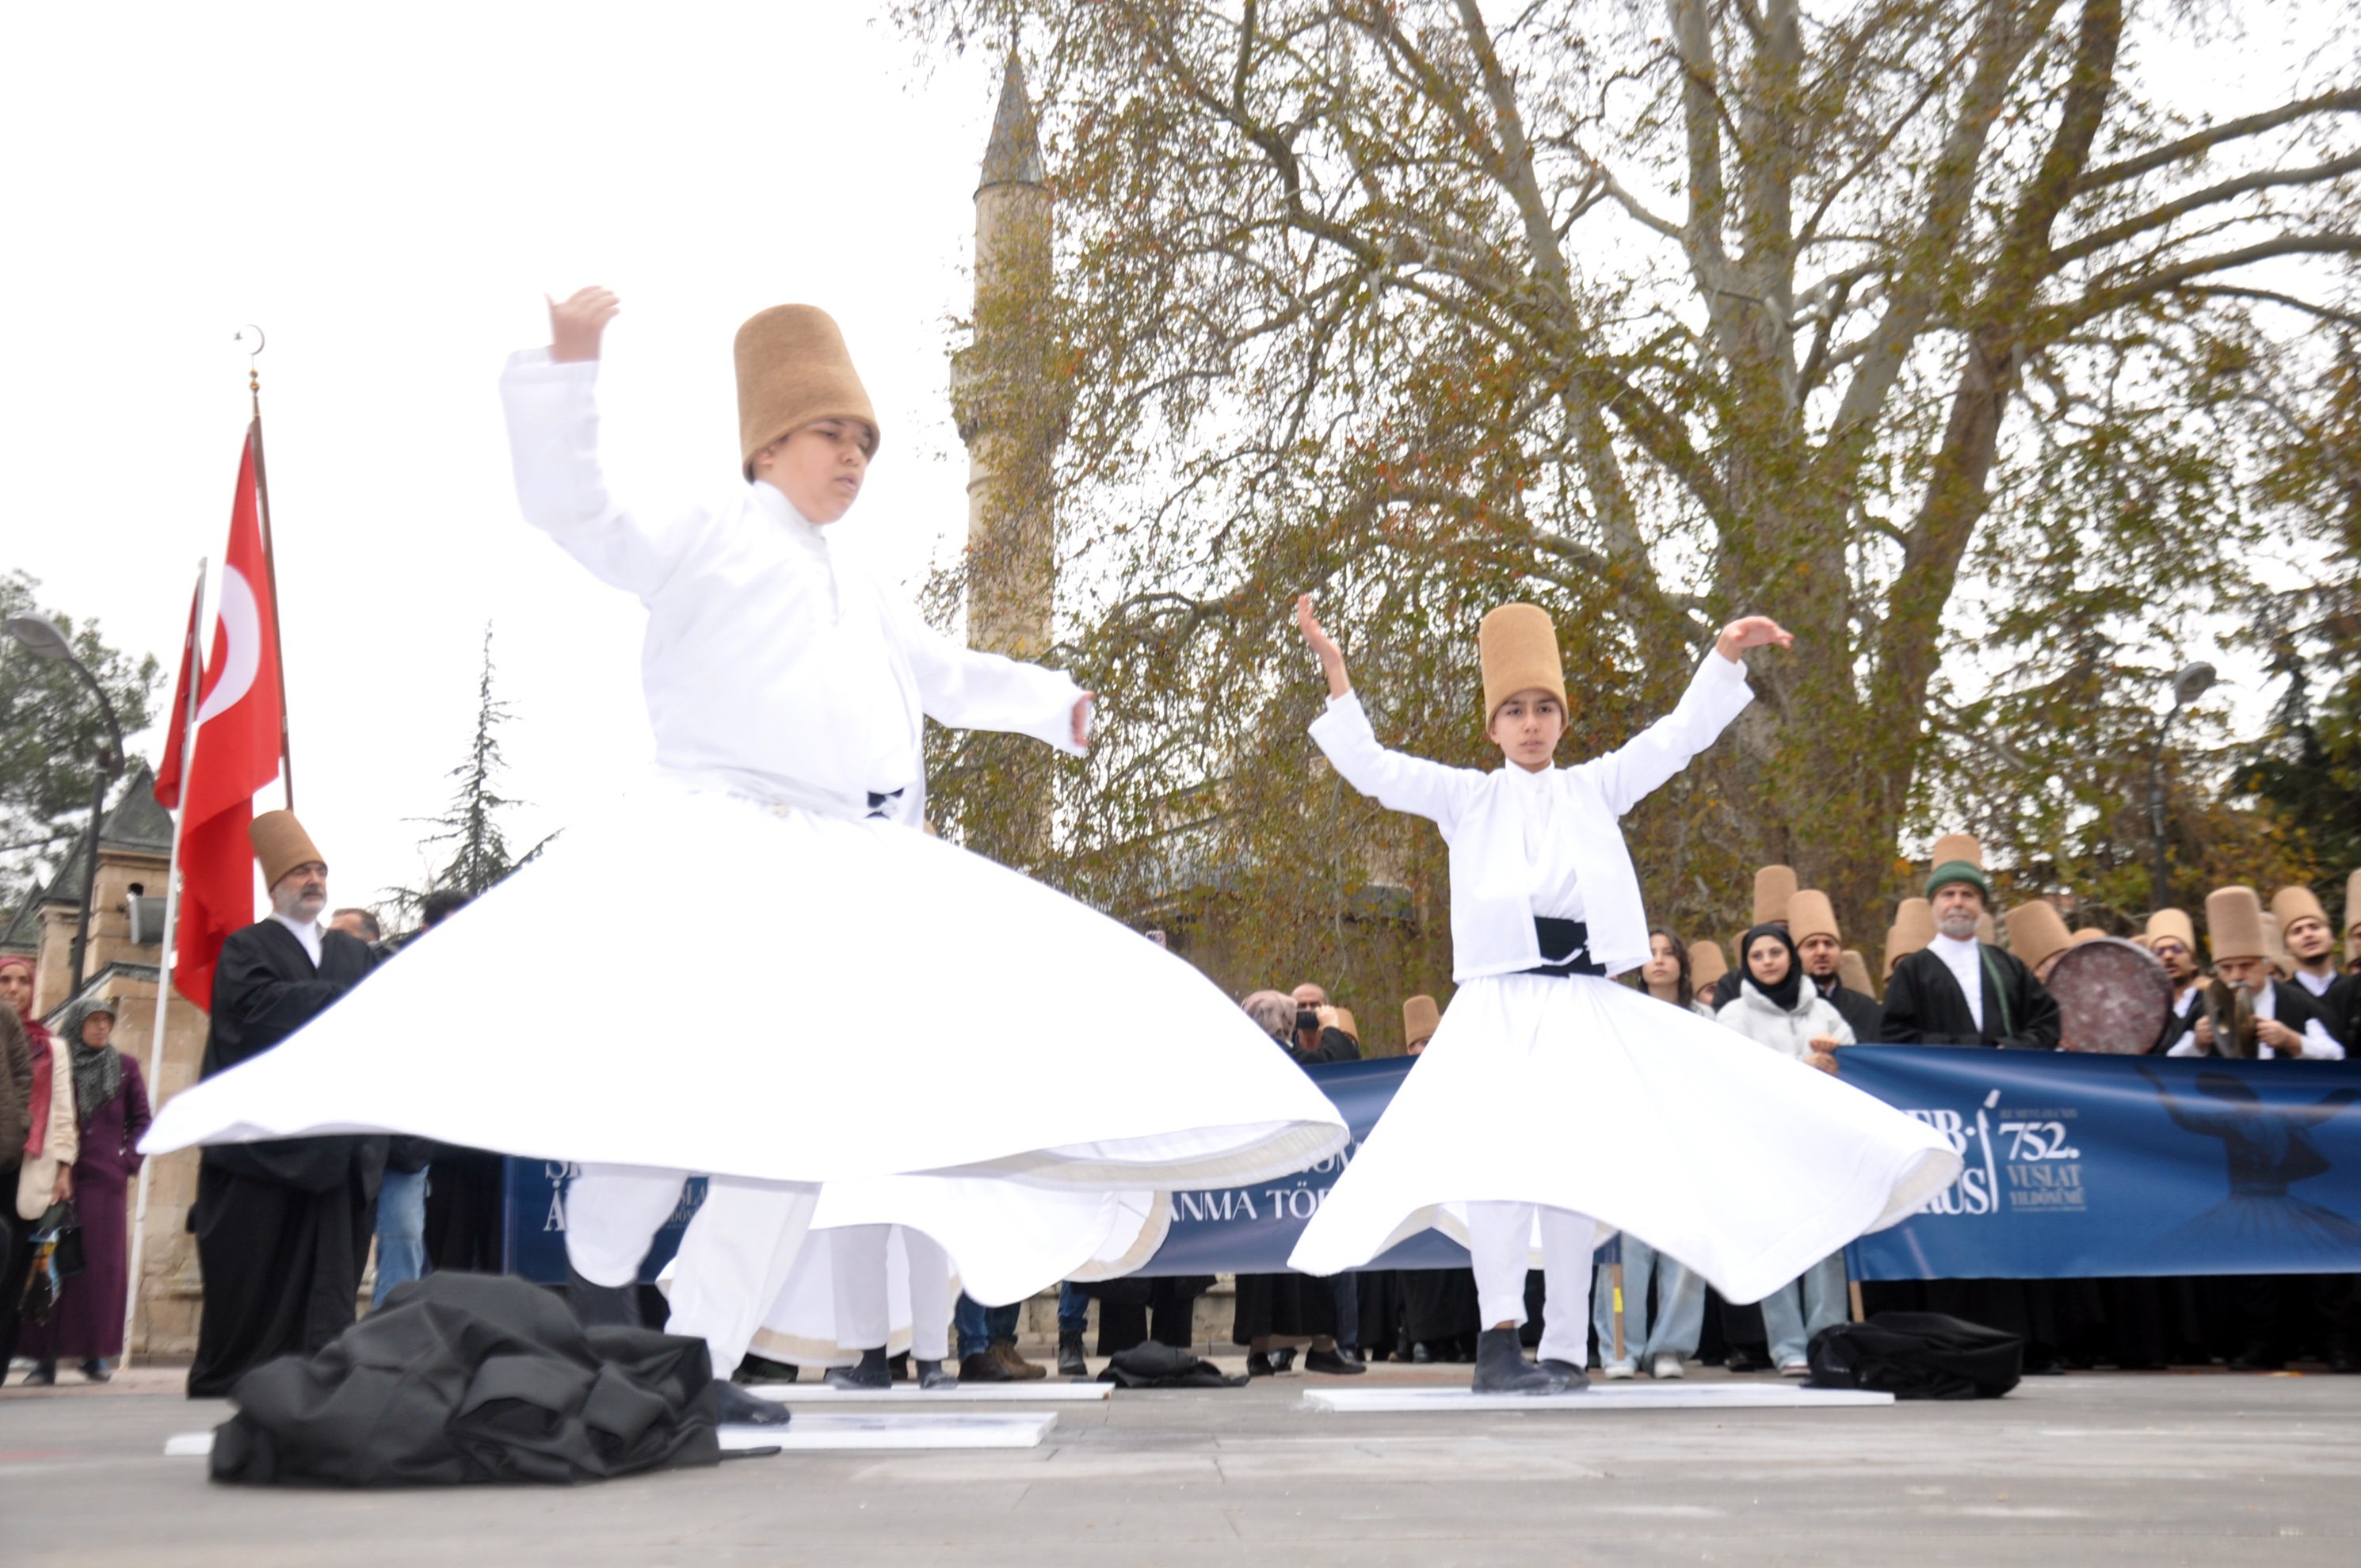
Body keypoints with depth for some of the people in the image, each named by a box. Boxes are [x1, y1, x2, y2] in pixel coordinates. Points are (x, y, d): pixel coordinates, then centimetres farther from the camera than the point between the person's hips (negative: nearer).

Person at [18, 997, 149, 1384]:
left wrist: (129, 1160, 0)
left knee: (102, 1264, -2)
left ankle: (96, 1353, 2)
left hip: (106, 1179, 1)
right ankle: (46, 1355, 2)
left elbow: (140, 1119, 12)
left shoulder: (125, 1068, 12)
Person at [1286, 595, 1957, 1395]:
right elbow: (1370, 767, 5)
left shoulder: (1594, 788, 17)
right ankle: (1499, 1338, -18)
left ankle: (1565, 1351, 9)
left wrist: (1725, 653, 1)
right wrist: (1335, 670, -4)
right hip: (1501, 1006, -2)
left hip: (1587, 1007, 2)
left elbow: (1680, 736, 13)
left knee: (1573, 1171, 2)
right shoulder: (1467, 797, 12)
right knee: (1497, 1154, -20)